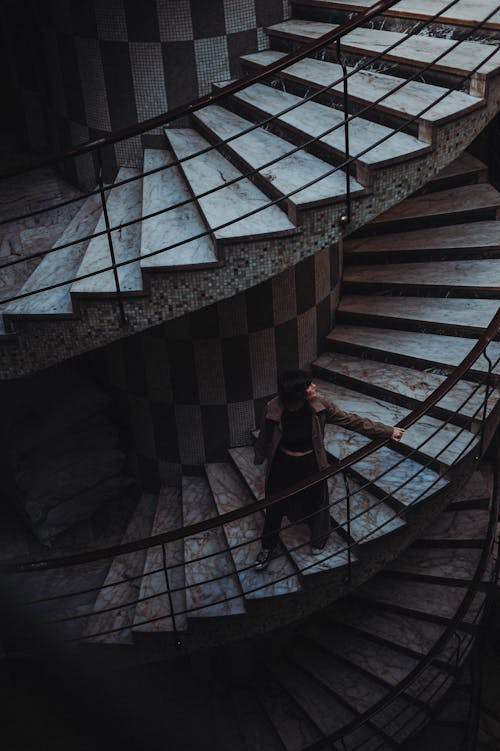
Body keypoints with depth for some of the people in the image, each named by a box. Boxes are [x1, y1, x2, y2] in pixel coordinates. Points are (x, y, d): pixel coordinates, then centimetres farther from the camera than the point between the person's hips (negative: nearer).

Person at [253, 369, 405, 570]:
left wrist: (388, 431, -11)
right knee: (275, 508, 18)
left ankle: (317, 541, 55)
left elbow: (351, 420, -14)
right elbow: (264, 439, -9)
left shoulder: (319, 406, -23)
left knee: (316, 503, 24)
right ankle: (268, 547, 46)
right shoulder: (273, 410, -28)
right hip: (282, 467, -2)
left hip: (311, 465, 2)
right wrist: (259, 460, 8)